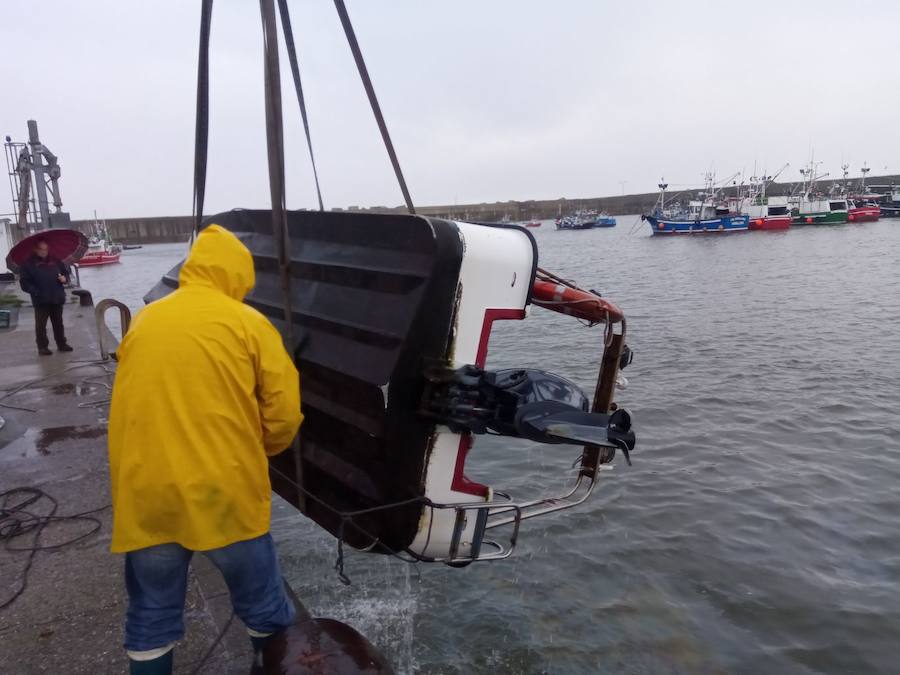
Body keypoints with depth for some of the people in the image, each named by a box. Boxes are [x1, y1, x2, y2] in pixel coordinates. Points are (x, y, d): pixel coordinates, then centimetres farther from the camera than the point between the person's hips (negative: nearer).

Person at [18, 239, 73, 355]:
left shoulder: (55, 261, 10)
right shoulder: (29, 264, -2)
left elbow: (65, 272, 21)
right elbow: (24, 282, -5)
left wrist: (65, 278, -3)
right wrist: (35, 291, -20)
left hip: (57, 298, 4)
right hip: (40, 300, -4)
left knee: (58, 323, 13)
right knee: (41, 325, -2)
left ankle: (61, 344, 23)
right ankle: (42, 347, 6)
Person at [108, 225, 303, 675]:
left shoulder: (143, 321, 11)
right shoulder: (247, 323, -3)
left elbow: (134, 405, 18)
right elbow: (284, 414, -4)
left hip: (145, 493, 4)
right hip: (225, 493, -3)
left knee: (151, 618, 20)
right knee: (263, 607, 16)